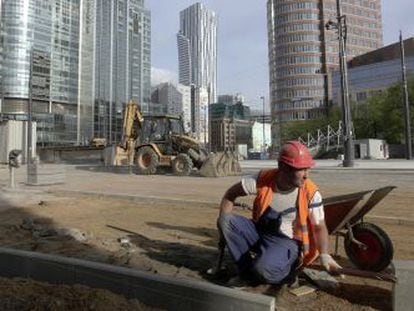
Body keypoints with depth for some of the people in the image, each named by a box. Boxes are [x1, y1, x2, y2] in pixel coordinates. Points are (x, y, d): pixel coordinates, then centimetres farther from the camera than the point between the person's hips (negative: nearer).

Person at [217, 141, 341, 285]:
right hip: (258, 231, 4)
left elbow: (319, 227, -6)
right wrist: (224, 224, -10)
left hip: (287, 241, -3)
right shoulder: (263, 179, -15)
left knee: (263, 270, -33)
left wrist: (324, 255, -22)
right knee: (227, 221, -21)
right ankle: (250, 268, -6)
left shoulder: (311, 193, -17)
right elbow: (231, 194, -4)